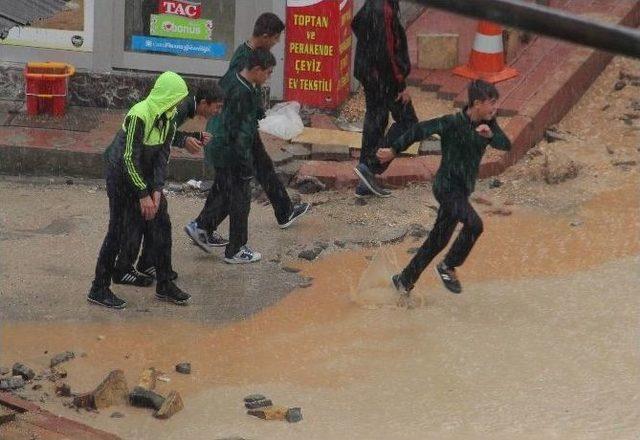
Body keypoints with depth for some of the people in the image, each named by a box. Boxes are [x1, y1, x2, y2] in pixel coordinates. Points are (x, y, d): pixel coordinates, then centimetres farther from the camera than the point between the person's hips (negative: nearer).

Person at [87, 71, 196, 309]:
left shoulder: (168, 117, -3)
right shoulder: (139, 116, -28)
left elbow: (163, 155, 0)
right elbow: (129, 158, -26)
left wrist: (157, 190, -9)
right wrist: (143, 194, -23)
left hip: (145, 174, 8)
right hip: (121, 175, -8)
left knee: (162, 225, 7)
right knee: (118, 230, -5)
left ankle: (164, 285, 18)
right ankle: (99, 289, 5)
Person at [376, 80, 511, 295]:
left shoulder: (488, 124, 1)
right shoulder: (452, 123, -18)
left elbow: (506, 145, -6)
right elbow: (420, 130, -13)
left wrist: (490, 135, -27)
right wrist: (394, 151, -9)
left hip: (463, 190, 8)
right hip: (447, 186, -8)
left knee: (439, 239, 14)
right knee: (474, 224, -26)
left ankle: (405, 280, 27)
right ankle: (448, 267, -7)